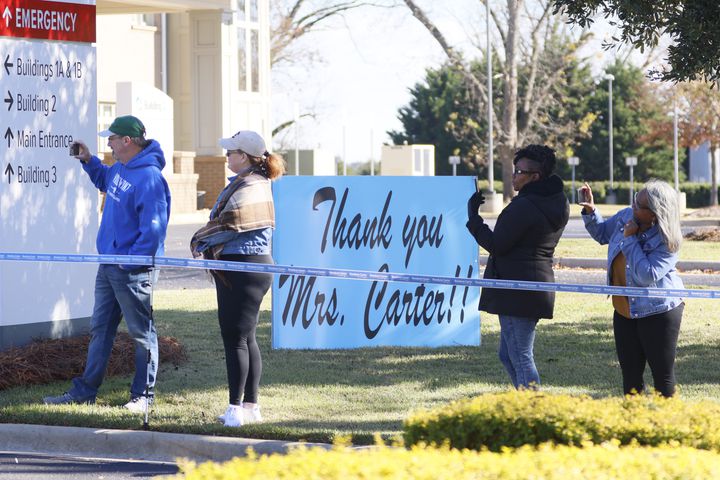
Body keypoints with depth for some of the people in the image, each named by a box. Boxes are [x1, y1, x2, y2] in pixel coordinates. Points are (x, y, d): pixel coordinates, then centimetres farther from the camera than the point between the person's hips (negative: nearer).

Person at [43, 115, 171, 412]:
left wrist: (131, 261, -22)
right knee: (100, 329, 14)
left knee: (141, 332, 3)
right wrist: (88, 161, 18)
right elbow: (105, 181, 34)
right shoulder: (120, 168, 8)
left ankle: (143, 395, 11)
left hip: (132, 270, -10)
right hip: (108, 264, 10)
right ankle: (85, 391, 21)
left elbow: (153, 229, -24)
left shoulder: (149, 178, -22)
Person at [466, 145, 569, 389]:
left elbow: (496, 244, -15)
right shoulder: (557, 204, 11)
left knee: (521, 358, -6)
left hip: (516, 289, -10)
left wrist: (472, 216, -5)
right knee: (507, 354, 18)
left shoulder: (524, 207, -19)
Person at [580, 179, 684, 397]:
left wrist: (630, 239, -25)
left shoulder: (667, 240, -21)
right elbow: (601, 233, 17)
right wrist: (590, 211, -2)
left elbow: (647, 276, -31)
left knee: (662, 375, 1)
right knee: (630, 375, 13)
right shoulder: (626, 216, -3)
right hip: (625, 311, 7)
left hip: (658, 313, -7)